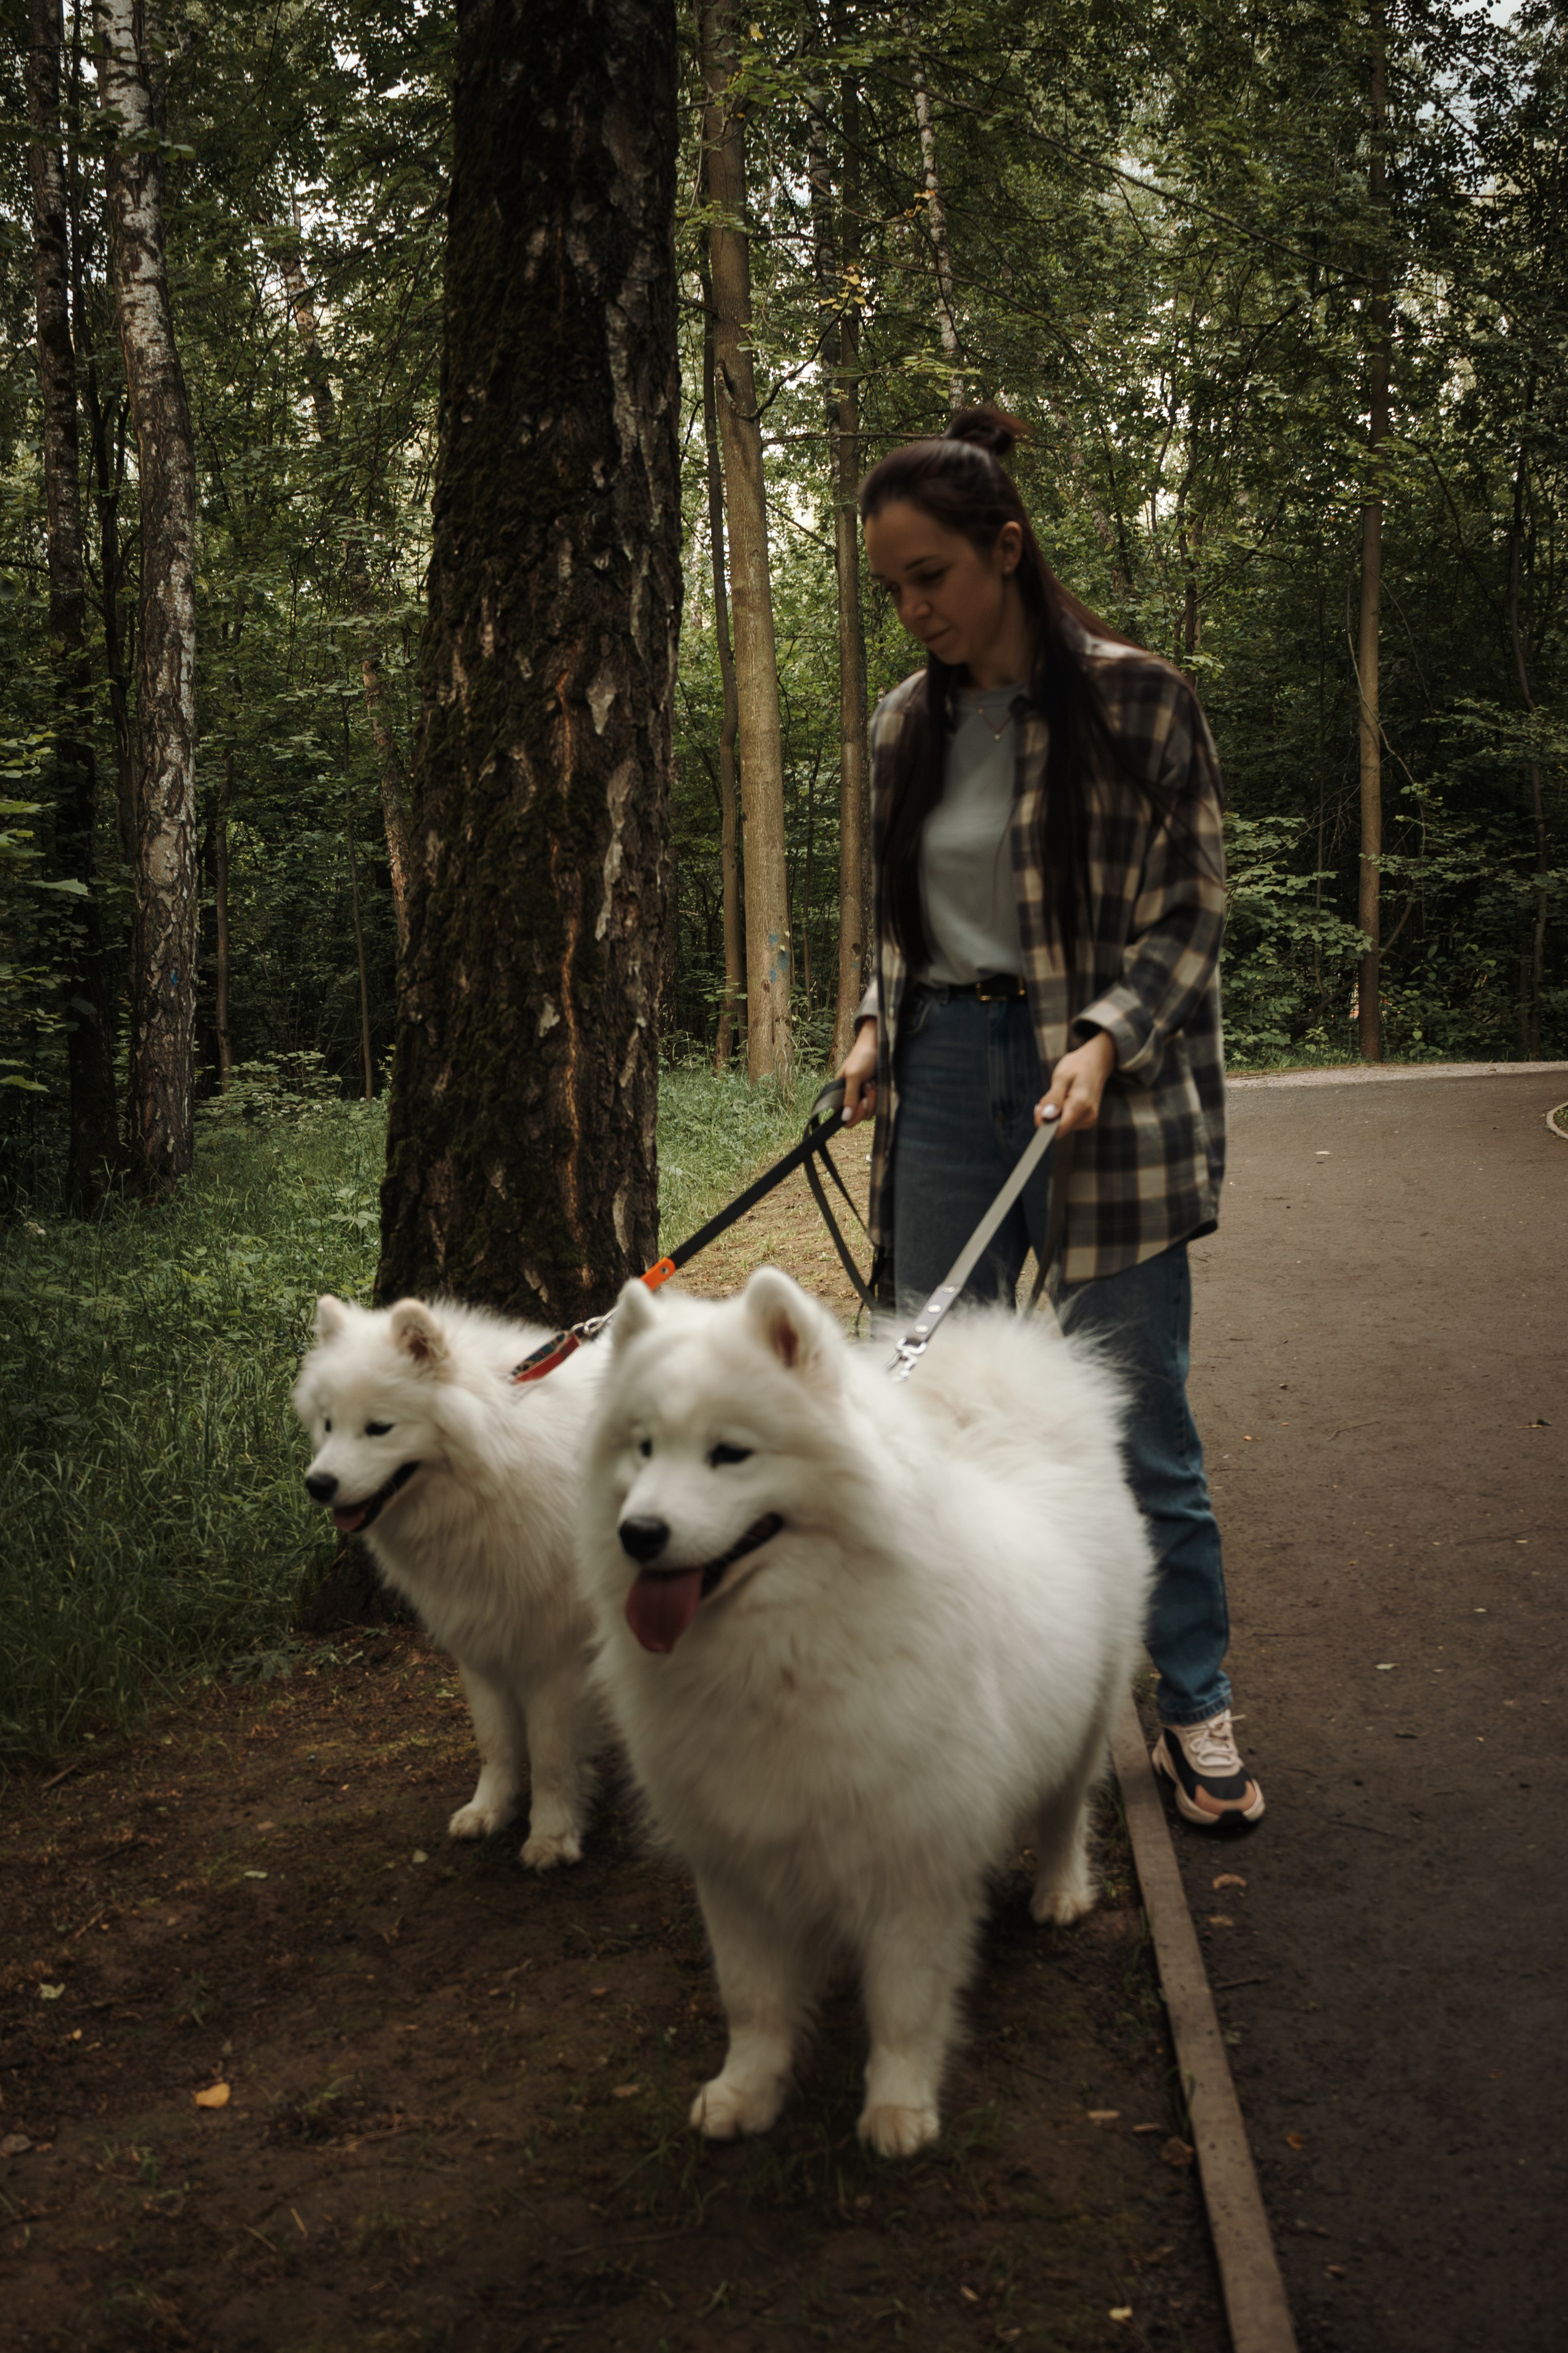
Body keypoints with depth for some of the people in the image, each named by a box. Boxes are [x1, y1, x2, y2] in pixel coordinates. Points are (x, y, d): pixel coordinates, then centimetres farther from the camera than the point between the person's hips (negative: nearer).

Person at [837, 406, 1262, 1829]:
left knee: (1136, 1417, 0)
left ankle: (1198, 1708, 17)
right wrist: (878, 1030, 3)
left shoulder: (1136, 700, -5)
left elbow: (1191, 910, -4)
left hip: (1106, 1088, -5)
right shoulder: (907, 729, 11)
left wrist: (1106, 1037, -18)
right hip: (947, 1078, 5)